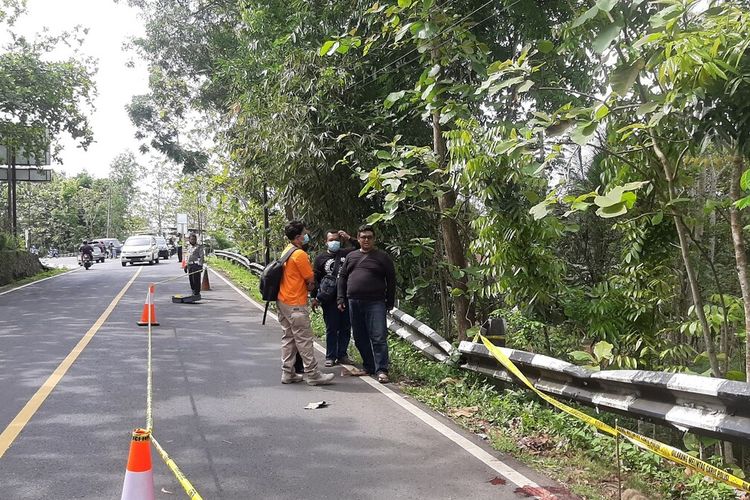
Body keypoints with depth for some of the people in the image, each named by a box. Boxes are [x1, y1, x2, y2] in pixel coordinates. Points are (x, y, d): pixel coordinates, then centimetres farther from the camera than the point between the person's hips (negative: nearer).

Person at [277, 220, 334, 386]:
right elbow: (311, 280, -11)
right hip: (295, 304, -9)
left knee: (288, 338, 13)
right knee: (304, 340, -3)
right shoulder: (300, 254, -17)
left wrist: (303, 284, 5)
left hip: (282, 302, 9)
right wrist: (310, 285, 9)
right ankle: (313, 375, 2)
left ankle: (287, 373, 16)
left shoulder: (287, 251, 12)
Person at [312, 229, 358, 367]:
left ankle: (342, 355, 17)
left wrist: (350, 239, -10)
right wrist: (314, 297, -2)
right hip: (329, 299, -2)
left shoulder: (347, 253, 8)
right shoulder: (320, 258, 6)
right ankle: (330, 357, 11)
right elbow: (315, 278, 5)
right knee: (331, 329, 3)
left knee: (346, 328, 7)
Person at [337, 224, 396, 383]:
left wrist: (390, 302, 1)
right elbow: (342, 278, 17)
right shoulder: (351, 256, 14)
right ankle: (369, 367, 21)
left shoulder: (383, 257, 3)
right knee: (360, 339, 10)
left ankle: (381, 370, -8)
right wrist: (341, 299, 8)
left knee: (379, 338, -9)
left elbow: (391, 281, 4)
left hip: (375, 304, -4)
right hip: (354, 303, 4)